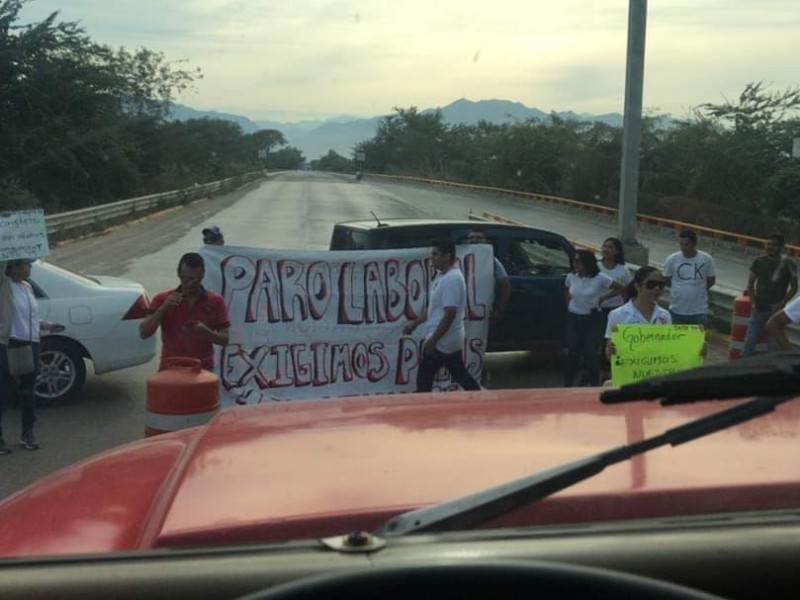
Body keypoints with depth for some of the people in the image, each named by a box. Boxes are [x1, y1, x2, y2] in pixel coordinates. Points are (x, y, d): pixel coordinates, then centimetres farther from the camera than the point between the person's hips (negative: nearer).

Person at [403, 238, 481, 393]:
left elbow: (449, 314, -25)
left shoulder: (452, 279, -21)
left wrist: (432, 340, -21)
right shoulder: (443, 276, 11)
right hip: (451, 340, 10)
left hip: (442, 341, -10)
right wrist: (415, 323, 20)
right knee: (460, 375, 14)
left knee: (424, 378, 3)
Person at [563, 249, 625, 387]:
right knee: (573, 351, 6)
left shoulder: (600, 278, -12)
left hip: (592, 319, -3)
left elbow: (621, 288, -5)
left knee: (592, 352, 1)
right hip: (573, 318, 3)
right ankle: (568, 383, 15)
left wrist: (604, 297, -3)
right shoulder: (571, 277, 0)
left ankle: (594, 383, 14)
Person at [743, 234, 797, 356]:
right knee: (749, 342, 2)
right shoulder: (759, 261, 3)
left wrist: (781, 303, -13)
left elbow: (794, 288, 0)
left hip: (776, 310, -3)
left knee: (774, 346, -1)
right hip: (758, 309, 3)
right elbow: (750, 283, 8)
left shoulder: (788, 263, -5)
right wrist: (753, 303, -5)